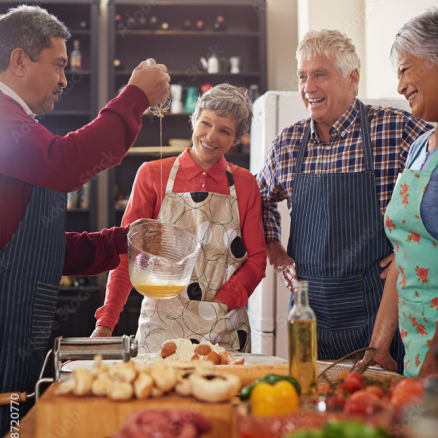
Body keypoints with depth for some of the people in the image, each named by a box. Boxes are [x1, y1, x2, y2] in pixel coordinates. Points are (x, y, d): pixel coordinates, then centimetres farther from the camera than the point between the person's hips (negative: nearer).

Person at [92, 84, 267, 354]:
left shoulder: (244, 184, 6)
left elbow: (256, 259, 7)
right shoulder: (153, 175, 2)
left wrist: (222, 302, -10)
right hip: (162, 326, -1)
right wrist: (106, 322, -10)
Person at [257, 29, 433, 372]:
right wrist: (275, 253, 13)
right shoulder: (288, 143, 7)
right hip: (309, 304, 4)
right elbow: (263, 200, 24)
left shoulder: (396, 128, -6)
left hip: (376, 304, -3)